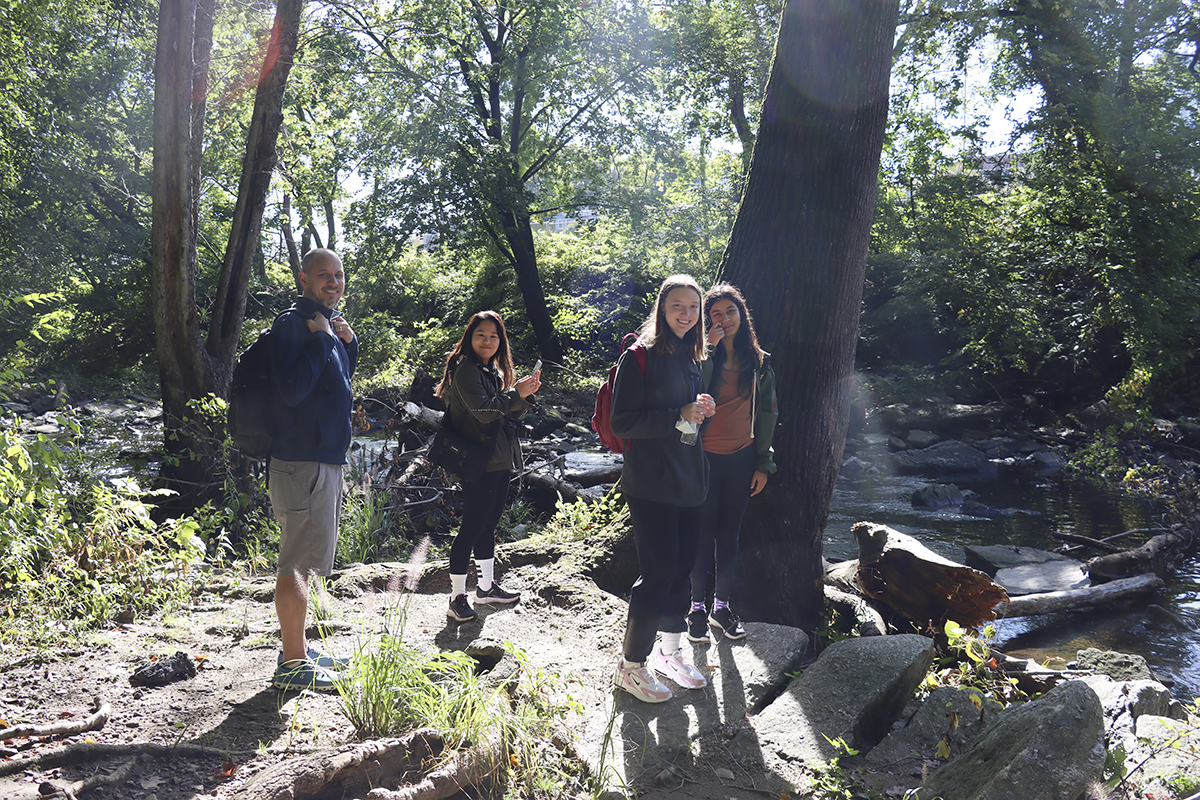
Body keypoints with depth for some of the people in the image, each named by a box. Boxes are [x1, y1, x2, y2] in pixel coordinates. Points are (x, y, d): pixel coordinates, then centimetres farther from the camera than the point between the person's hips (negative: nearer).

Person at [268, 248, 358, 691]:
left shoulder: (329, 324, 16)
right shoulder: (291, 324, -12)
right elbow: (292, 389, -23)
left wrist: (349, 344, 9)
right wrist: (322, 338, -17)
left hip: (326, 459, 10)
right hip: (301, 460, -10)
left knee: (302, 560, 17)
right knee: (297, 563, -4)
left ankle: (298, 649, 28)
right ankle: (293, 664, 3)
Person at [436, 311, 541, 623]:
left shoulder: (495, 371, 17)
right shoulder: (465, 370, -10)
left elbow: (508, 415, 18)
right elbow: (484, 411, -21)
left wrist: (524, 396, 2)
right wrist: (516, 393, -13)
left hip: (499, 461, 9)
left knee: (489, 523, 16)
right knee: (472, 526, -7)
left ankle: (487, 585, 27)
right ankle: (457, 597, -1)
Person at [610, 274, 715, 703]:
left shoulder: (692, 358, 13)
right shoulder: (640, 357, -9)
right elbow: (621, 422, -14)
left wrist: (703, 410, 2)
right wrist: (680, 416, -20)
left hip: (688, 481, 7)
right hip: (651, 484, -7)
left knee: (682, 567, 13)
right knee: (658, 570, -6)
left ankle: (668, 652, 29)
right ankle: (631, 666, 9)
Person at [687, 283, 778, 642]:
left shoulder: (760, 362, 6)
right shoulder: (701, 357, -3)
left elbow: (766, 415, 10)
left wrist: (763, 463, 6)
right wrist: (708, 350, -21)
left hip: (741, 459, 3)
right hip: (704, 458, -3)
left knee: (729, 534, 11)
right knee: (703, 534, 3)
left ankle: (721, 606, 24)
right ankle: (697, 607, 17)